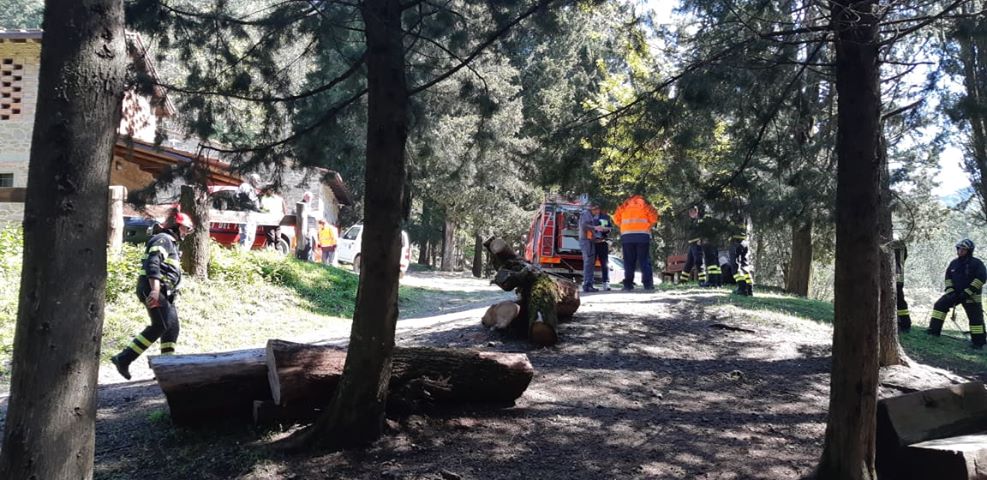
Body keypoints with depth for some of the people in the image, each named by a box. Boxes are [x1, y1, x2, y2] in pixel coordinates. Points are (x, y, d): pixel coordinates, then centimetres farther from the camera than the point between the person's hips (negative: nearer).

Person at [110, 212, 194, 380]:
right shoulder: (163, 239, -8)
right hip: (153, 290, -10)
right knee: (161, 325, -16)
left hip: (163, 292, 11)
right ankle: (123, 359, -14)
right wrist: (154, 290, -32)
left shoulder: (171, 243, 24)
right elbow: (152, 265, -22)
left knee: (172, 326, 7)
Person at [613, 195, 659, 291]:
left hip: (626, 236, 1)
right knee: (644, 260, 2)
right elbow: (654, 217, 1)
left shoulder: (624, 205, 15)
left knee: (629, 261, 5)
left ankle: (628, 284, 0)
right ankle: (648, 284, -4)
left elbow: (616, 218, 12)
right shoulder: (645, 205, 10)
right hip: (643, 236, -1)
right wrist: (648, 227, 14)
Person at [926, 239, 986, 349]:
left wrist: (968, 292, -22)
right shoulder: (954, 263, 6)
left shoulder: (976, 263, -12)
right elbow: (948, 277, 13)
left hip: (971, 295, -6)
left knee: (975, 317, -4)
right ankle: (934, 330, 1)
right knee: (940, 305, -4)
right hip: (956, 293, 6)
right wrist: (950, 290, -1)